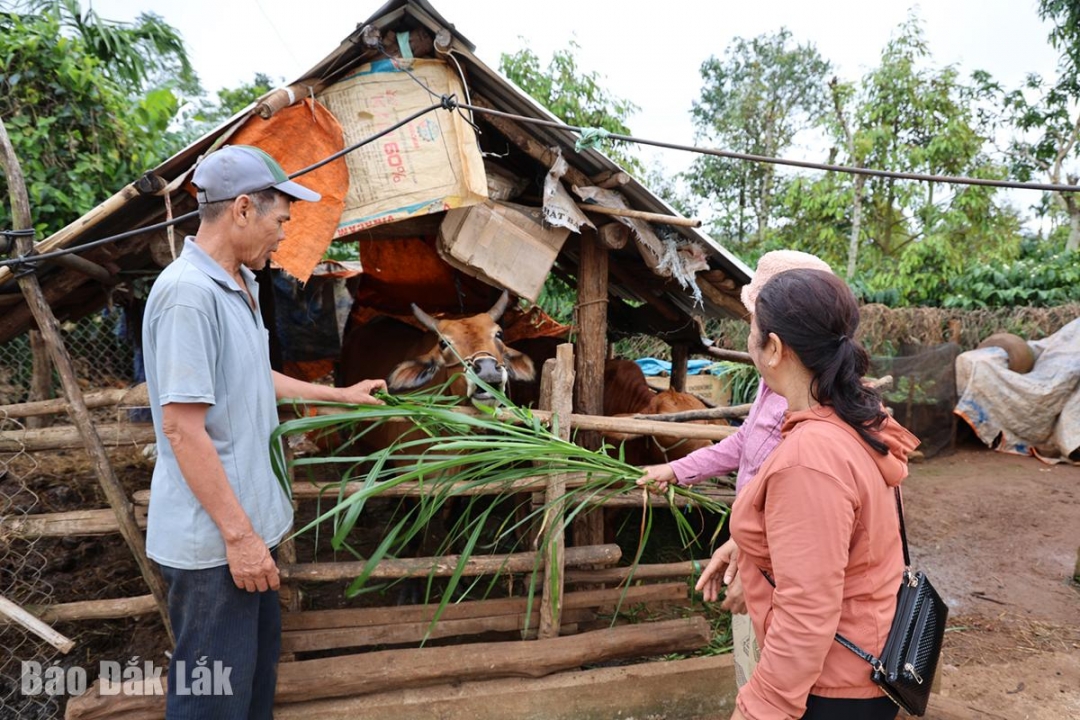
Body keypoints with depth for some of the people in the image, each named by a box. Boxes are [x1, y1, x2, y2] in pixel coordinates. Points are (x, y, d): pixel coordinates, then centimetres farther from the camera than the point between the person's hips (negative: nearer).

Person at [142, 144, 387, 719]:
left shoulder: (240, 285, 9)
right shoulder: (188, 293, -22)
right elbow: (182, 427, -24)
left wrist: (340, 394, 26)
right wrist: (238, 534, -20)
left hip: (249, 521, 10)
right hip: (214, 540, -9)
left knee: (257, 672, 23)